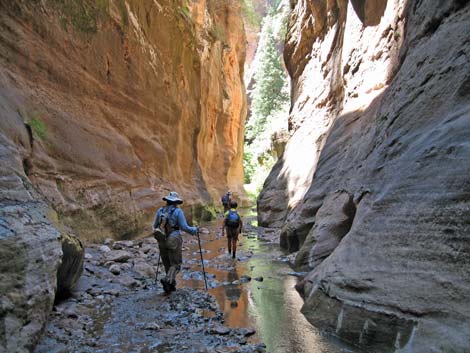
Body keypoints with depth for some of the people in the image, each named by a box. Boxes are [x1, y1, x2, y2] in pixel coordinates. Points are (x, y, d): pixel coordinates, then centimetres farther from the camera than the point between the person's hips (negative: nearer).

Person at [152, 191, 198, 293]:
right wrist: (195, 230, 4)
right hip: (174, 242, -5)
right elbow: (184, 227, -14)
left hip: (162, 241, 5)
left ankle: (171, 285, 24)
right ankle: (167, 280, -17)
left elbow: (155, 226, 7)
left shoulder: (160, 210, 2)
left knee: (168, 264, 18)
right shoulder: (178, 211, -10)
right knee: (176, 264, 5)